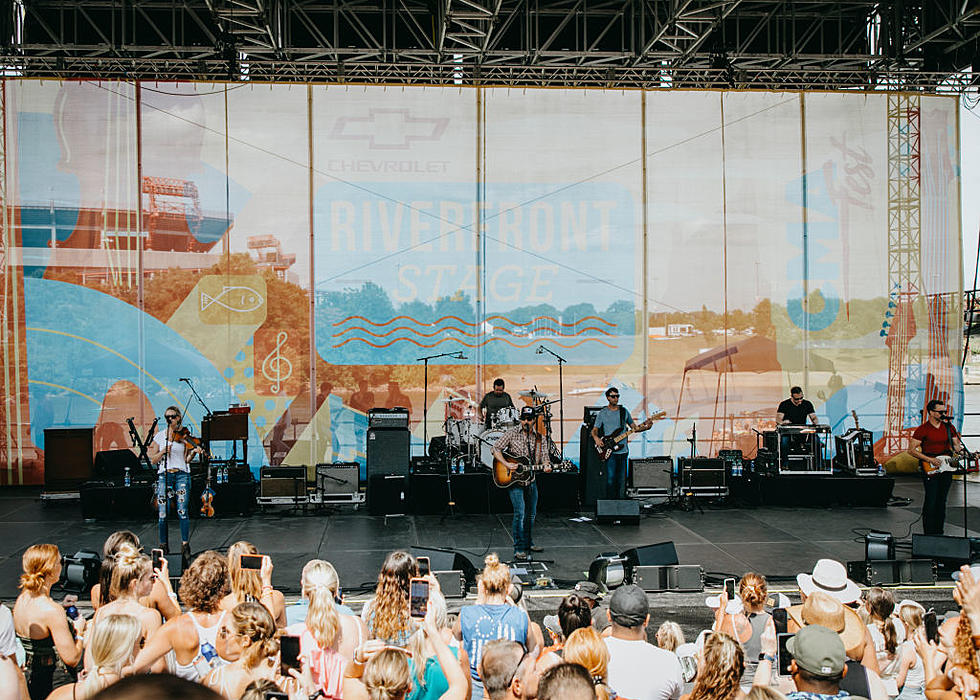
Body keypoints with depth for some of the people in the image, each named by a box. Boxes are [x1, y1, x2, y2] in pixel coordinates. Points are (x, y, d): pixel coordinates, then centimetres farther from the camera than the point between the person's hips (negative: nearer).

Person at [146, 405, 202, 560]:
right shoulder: (160, 436, 10)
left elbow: (186, 459, 3)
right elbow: (153, 460, 7)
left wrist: (194, 452, -16)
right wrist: (163, 451, -10)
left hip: (182, 475, -1)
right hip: (163, 476, 1)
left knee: (182, 511, -9)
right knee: (162, 513, -3)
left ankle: (185, 546, -3)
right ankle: (163, 546, 9)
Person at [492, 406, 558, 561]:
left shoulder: (540, 439, 4)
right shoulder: (512, 433, -6)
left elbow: (545, 458, 2)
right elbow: (496, 449, -6)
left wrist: (546, 466, -22)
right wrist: (507, 464, -18)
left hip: (530, 479, 5)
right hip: (513, 480, -5)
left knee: (531, 513, 16)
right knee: (520, 513, -14)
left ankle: (529, 543, 34)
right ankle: (519, 550, -11)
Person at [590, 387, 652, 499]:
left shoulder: (624, 411, 11)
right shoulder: (602, 413, 4)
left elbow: (634, 428, 14)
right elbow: (594, 430, 5)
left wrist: (645, 427, -5)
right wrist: (596, 438, -17)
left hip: (623, 451, 3)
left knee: (621, 480, 6)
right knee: (610, 479, -10)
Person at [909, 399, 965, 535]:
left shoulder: (949, 427, 10)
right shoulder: (923, 429, -6)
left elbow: (956, 446, 16)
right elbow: (912, 450, -7)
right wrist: (930, 460, -16)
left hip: (946, 469, 5)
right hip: (930, 470, -5)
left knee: (941, 502, 10)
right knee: (931, 502, -9)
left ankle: (939, 532, 18)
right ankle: (929, 534, -3)